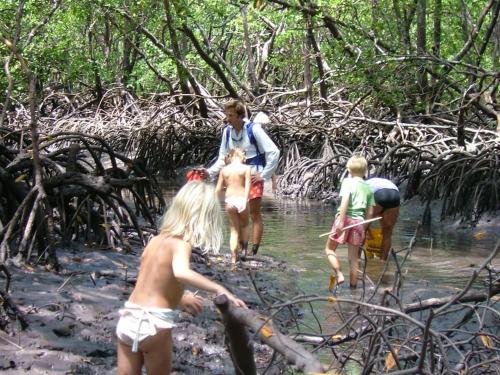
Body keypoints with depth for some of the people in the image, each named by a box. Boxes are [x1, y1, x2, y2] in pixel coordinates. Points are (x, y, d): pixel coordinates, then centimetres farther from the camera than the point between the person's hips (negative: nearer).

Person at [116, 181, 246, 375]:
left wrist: (180, 298, 39)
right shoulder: (180, 243, -12)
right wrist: (220, 290, -34)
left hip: (128, 318, 6)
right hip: (154, 323, -6)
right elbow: (181, 272, -35)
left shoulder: (155, 241, 11)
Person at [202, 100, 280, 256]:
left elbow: (274, 152, -11)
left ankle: (254, 252, -3)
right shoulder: (227, 131, 4)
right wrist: (209, 172, -3)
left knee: (255, 215, -3)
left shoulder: (254, 129, -13)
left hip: (253, 177, -6)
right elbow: (223, 159, 13)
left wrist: (264, 175, -10)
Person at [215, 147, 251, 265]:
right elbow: (247, 186, -11)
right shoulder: (245, 168, 0)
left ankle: (233, 259, 5)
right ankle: (244, 249, 11)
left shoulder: (224, 169, 7)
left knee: (234, 230, 11)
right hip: (241, 199, -2)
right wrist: (245, 202, -16)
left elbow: (218, 189, 6)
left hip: (229, 201, 2)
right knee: (244, 225, 22)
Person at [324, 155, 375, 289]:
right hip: (358, 222, 5)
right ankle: (353, 286, 13)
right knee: (354, 257, 11)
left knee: (329, 248, 11)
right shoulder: (368, 188, 12)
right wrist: (364, 227, 21)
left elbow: (345, 202, -18)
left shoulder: (348, 182, -4)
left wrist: (341, 221, -20)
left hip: (346, 218, -5)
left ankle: (339, 275, -7)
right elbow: (370, 212, 12)